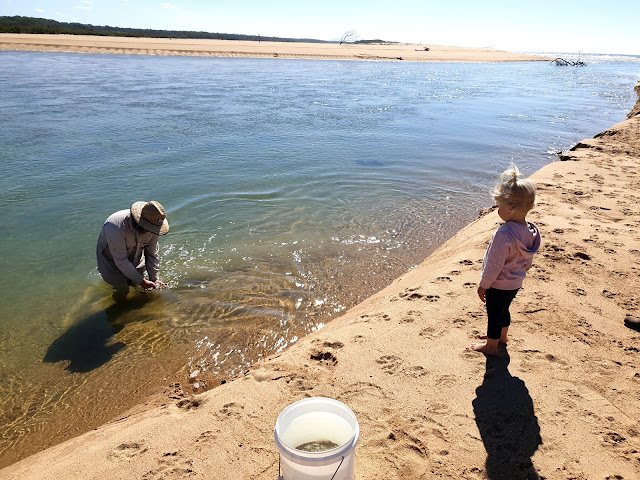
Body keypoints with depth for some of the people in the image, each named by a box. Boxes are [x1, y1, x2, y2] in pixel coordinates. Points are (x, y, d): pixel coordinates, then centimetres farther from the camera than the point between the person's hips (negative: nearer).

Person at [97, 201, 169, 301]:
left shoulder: (152, 228, -23)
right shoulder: (116, 228, -40)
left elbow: (152, 254, -8)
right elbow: (121, 262, -32)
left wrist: (154, 278, -9)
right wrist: (141, 281, -26)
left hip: (135, 260, 5)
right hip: (112, 261, -5)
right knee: (120, 296, -6)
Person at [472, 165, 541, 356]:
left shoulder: (504, 234, -35)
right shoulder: (531, 231, -8)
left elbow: (494, 264, -27)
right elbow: (528, 261, 7)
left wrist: (483, 285, -15)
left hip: (499, 285, -8)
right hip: (516, 283, 8)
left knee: (494, 315, 11)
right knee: (504, 310, 28)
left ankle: (491, 346, 30)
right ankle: (501, 336, 50)